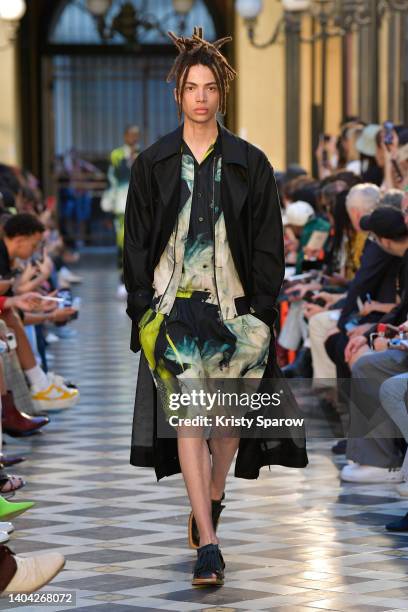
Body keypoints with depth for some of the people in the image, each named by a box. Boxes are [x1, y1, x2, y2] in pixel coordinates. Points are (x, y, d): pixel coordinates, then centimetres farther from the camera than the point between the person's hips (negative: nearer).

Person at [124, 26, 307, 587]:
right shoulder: (153, 164, 6)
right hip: (172, 304, -1)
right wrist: (143, 309, -2)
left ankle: (213, 498, 34)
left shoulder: (249, 164, 4)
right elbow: (136, 243, 7)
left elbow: (268, 246, 4)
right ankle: (207, 542, -13)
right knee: (187, 414, -11)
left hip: (234, 305, 1)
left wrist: (260, 312, -5)